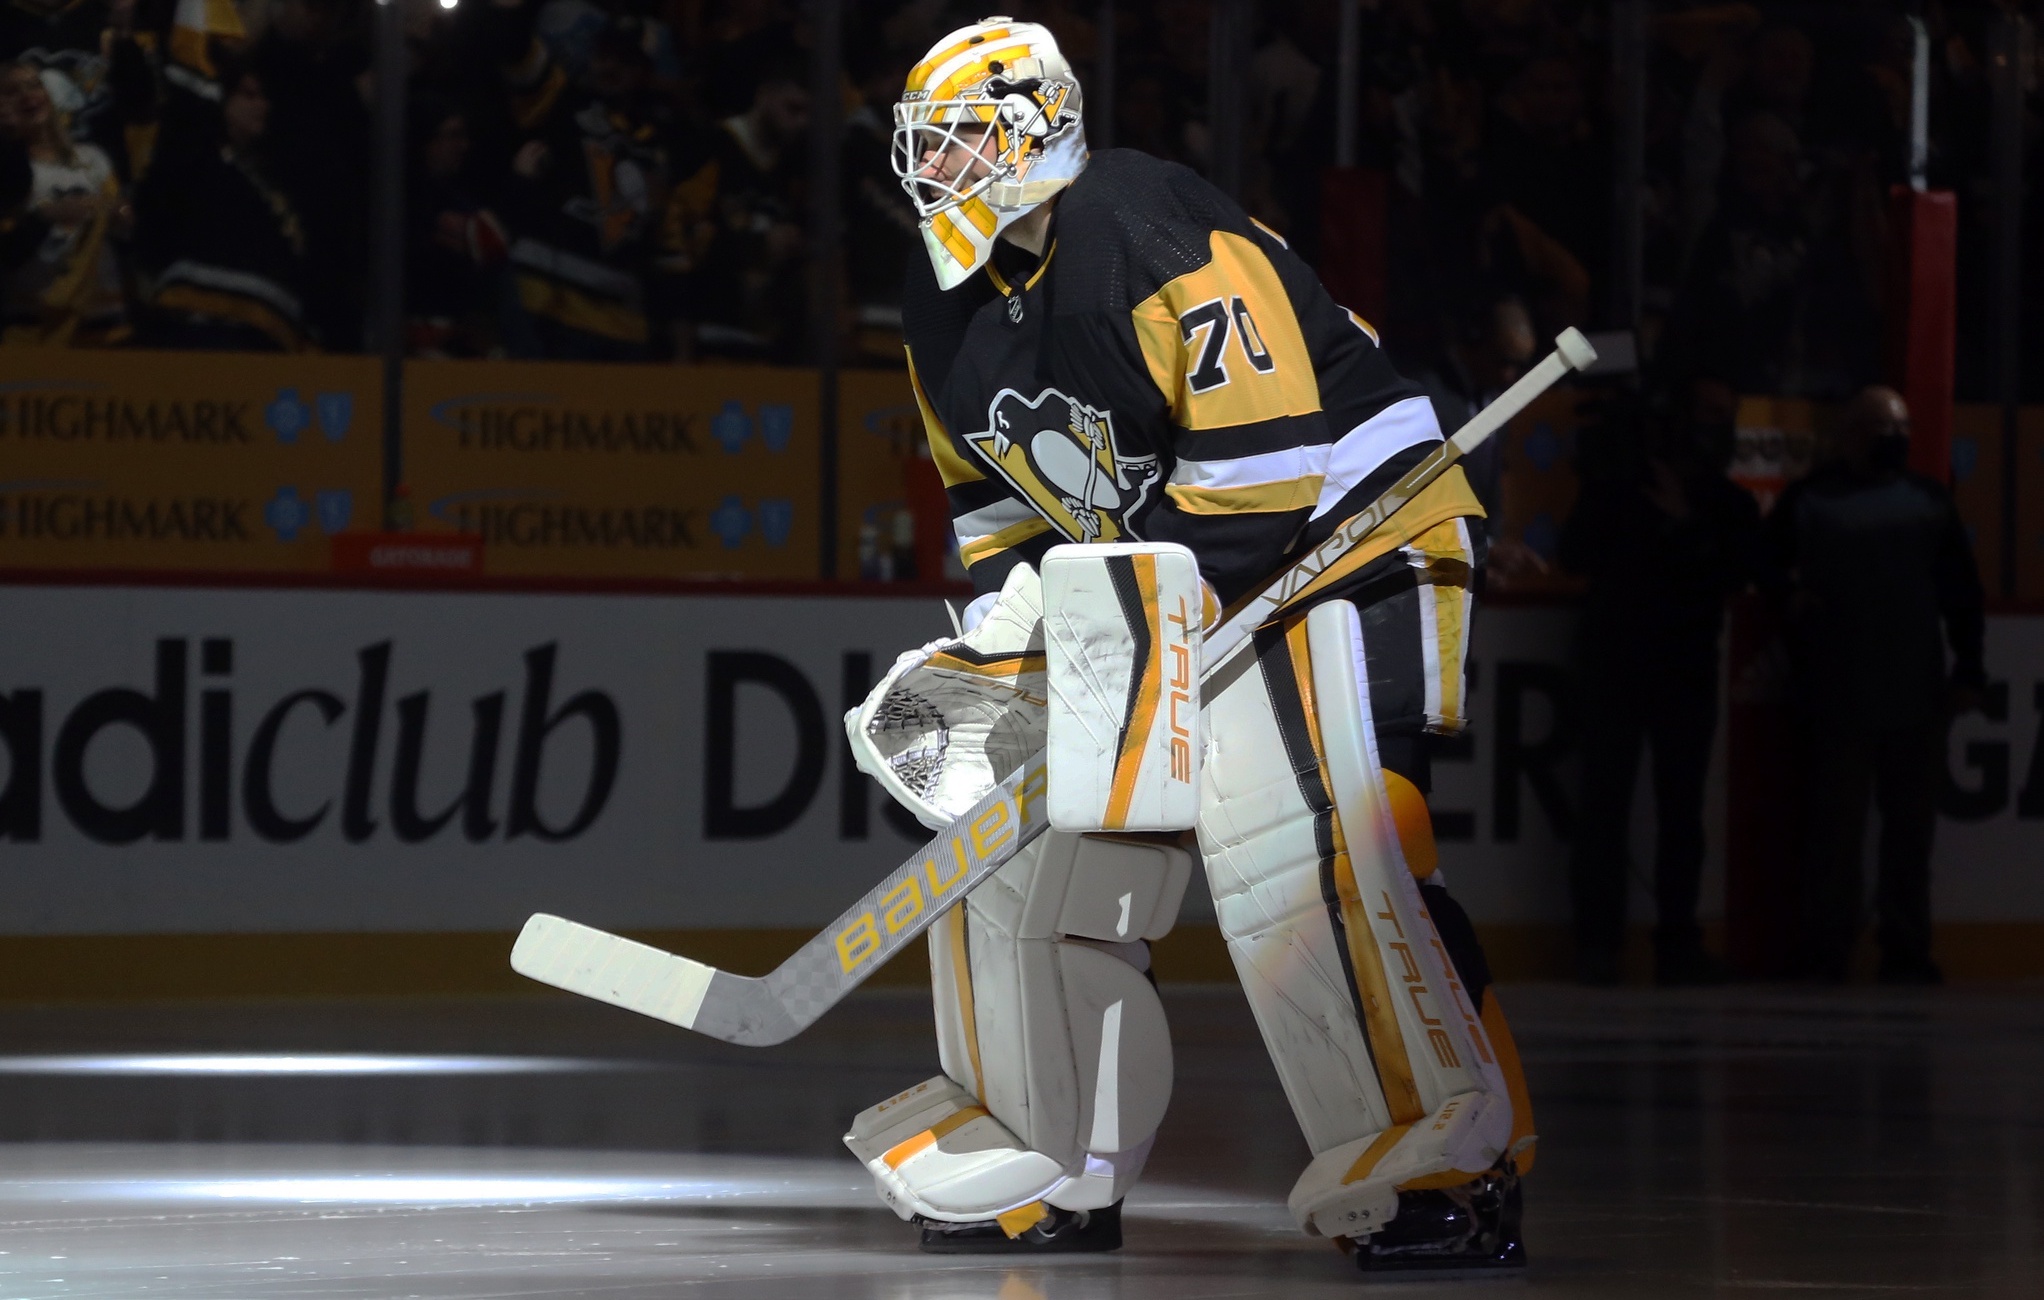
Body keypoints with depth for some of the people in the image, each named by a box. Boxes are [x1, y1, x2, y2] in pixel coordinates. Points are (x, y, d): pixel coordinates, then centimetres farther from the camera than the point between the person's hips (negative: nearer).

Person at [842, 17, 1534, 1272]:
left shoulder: (1150, 236, -23)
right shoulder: (949, 314, 8)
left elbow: (1265, 454, -26)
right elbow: (1000, 497, 20)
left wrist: (1133, 618, -23)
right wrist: (993, 644, 6)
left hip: (1336, 539, -10)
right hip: (1161, 594, 10)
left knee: (1299, 849, -28)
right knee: (1022, 846, 7)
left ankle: (1452, 1168, -26)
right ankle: (1051, 1170, 19)